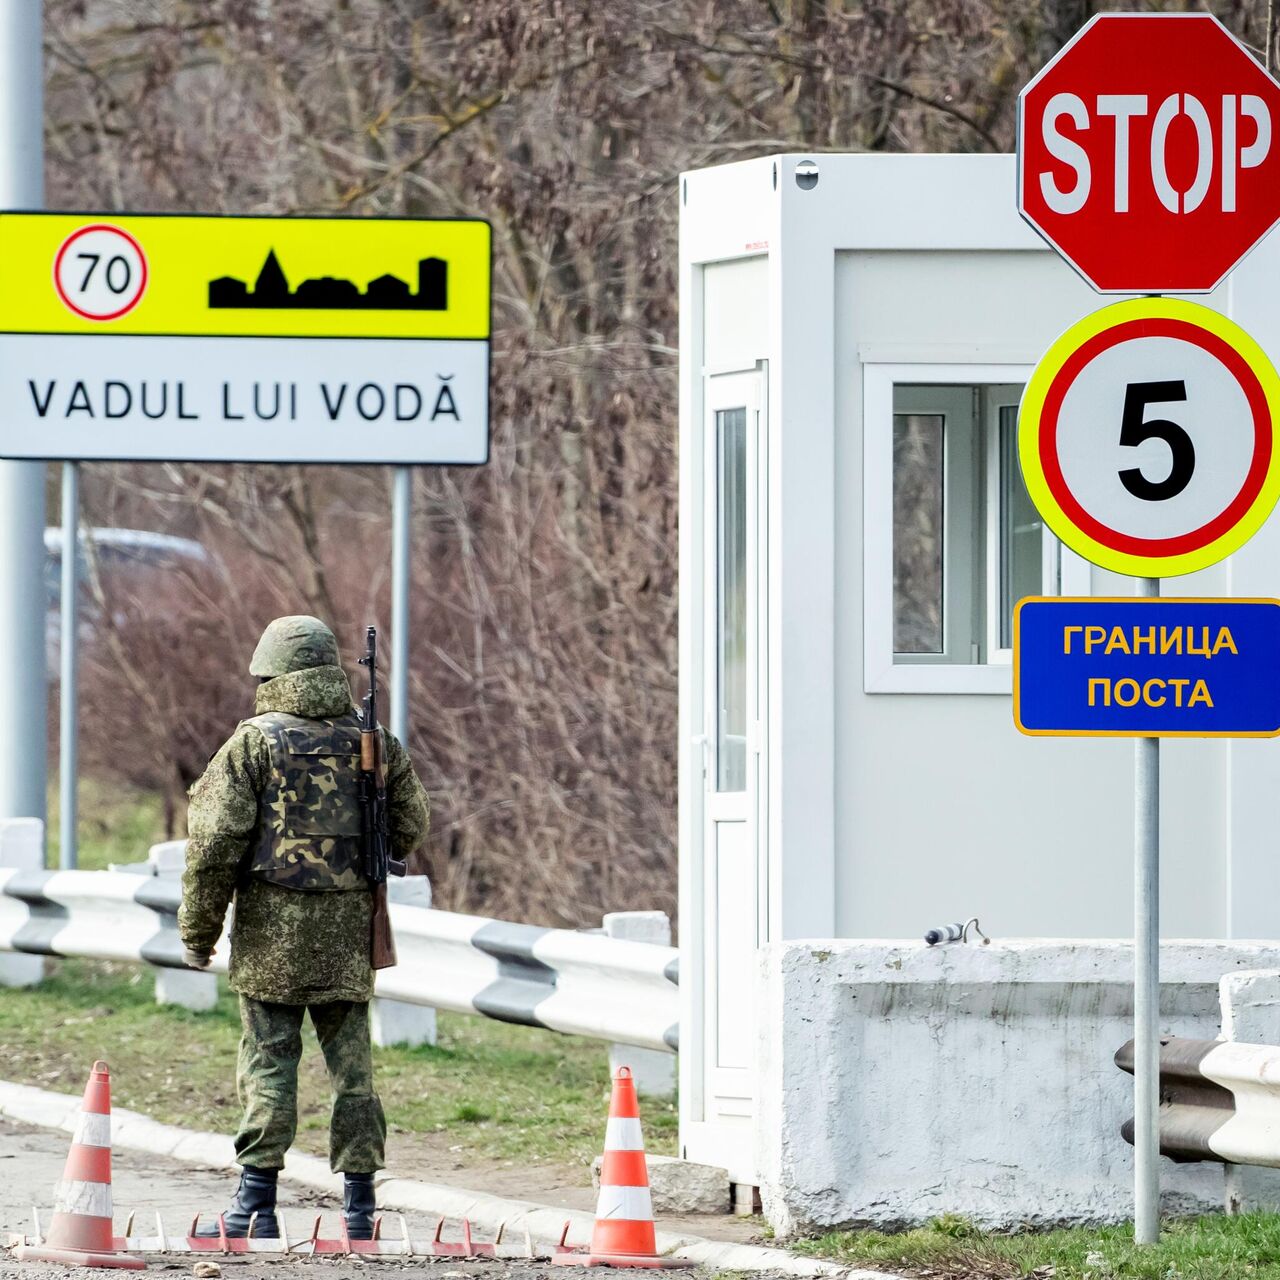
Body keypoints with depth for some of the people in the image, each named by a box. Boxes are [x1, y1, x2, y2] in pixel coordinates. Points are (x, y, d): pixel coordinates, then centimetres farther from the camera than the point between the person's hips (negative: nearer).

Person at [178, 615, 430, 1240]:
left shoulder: (254, 743, -6)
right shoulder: (374, 743, 6)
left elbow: (215, 840, -8)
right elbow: (411, 825, 14)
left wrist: (197, 930, -1)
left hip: (272, 929, -3)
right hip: (349, 929, 3)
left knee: (269, 1060, -1)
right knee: (351, 1060, 8)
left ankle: (257, 1205, -3)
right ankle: (358, 1204, 8)